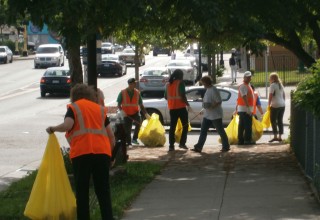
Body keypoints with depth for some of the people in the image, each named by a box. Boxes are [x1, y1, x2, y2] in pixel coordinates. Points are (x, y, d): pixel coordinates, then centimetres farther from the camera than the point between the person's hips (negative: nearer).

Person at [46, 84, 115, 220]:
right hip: (102, 152, 3)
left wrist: (52, 129, 7)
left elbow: (67, 126, -10)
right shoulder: (100, 109, 20)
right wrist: (109, 152, 26)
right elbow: (111, 136, 15)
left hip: (81, 153, -3)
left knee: (82, 190, 5)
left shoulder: (74, 108, 9)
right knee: (103, 191, 5)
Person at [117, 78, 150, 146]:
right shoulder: (123, 93, -7)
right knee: (127, 129, -3)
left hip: (135, 112, 1)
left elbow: (141, 105, 1)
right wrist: (121, 111, -23)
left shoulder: (137, 92, -2)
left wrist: (145, 113, -7)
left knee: (138, 123, -26)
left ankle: (134, 139, -11)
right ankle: (128, 142, 15)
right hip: (126, 114, -1)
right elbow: (119, 104, -4)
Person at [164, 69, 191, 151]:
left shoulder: (168, 84, 10)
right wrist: (187, 104, -5)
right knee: (185, 126, 7)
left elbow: (166, 96, 13)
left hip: (172, 108, 5)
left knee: (172, 127, 6)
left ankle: (171, 145, 0)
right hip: (181, 107, -5)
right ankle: (182, 143, -2)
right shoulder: (180, 83, -8)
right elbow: (182, 96, -16)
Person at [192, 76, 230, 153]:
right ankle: (198, 147, 2)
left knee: (220, 131, 2)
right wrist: (204, 105, 13)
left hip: (215, 115, -10)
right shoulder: (208, 90, 12)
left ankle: (226, 147, 13)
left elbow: (219, 101, -21)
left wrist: (211, 106, -28)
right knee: (203, 131, 3)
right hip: (207, 115, 10)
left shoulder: (214, 90, -17)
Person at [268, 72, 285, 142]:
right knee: (280, 121, 8)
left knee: (273, 121, -3)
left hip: (275, 105, -8)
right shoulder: (281, 85, 16)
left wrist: (269, 104, -10)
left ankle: (275, 136, -9)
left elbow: (270, 96, -14)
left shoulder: (273, 85, -9)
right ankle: (280, 137, 8)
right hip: (282, 105, 8)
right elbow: (284, 95, 19)